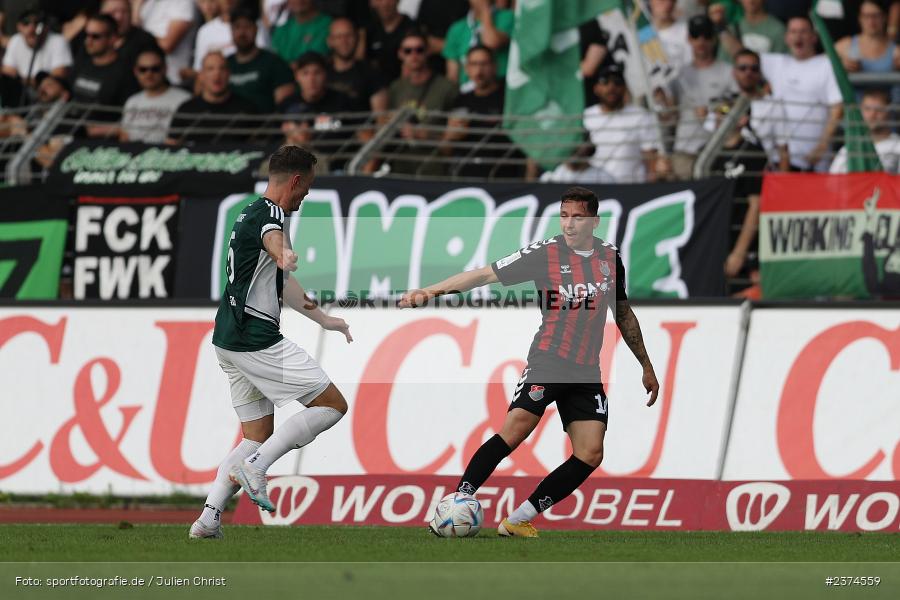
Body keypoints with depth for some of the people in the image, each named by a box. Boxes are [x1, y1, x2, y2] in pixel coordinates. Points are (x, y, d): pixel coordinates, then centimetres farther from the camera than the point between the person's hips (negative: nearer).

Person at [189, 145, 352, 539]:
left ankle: (208, 517, 3)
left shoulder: (250, 214, 19)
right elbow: (274, 240, -41)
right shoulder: (270, 215, -12)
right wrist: (287, 258, -65)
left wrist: (324, 320, 41)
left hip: (229, 341, 10)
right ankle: (254, 466, -13)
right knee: (332, 404, -3)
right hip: (257, 340, -10)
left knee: (258, 438, 14)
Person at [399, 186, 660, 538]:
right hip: (547, 361, -5)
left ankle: (518, 521, -1)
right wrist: (431, 291, -22)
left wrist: (646, 367, 27)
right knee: (517, 427, -26)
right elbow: (485, 274, -10)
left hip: (587, 374, 5)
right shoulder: (544, 254, -6)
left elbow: (623, 313, 22)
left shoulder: (610, 256, 9)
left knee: (590, 455, -7)